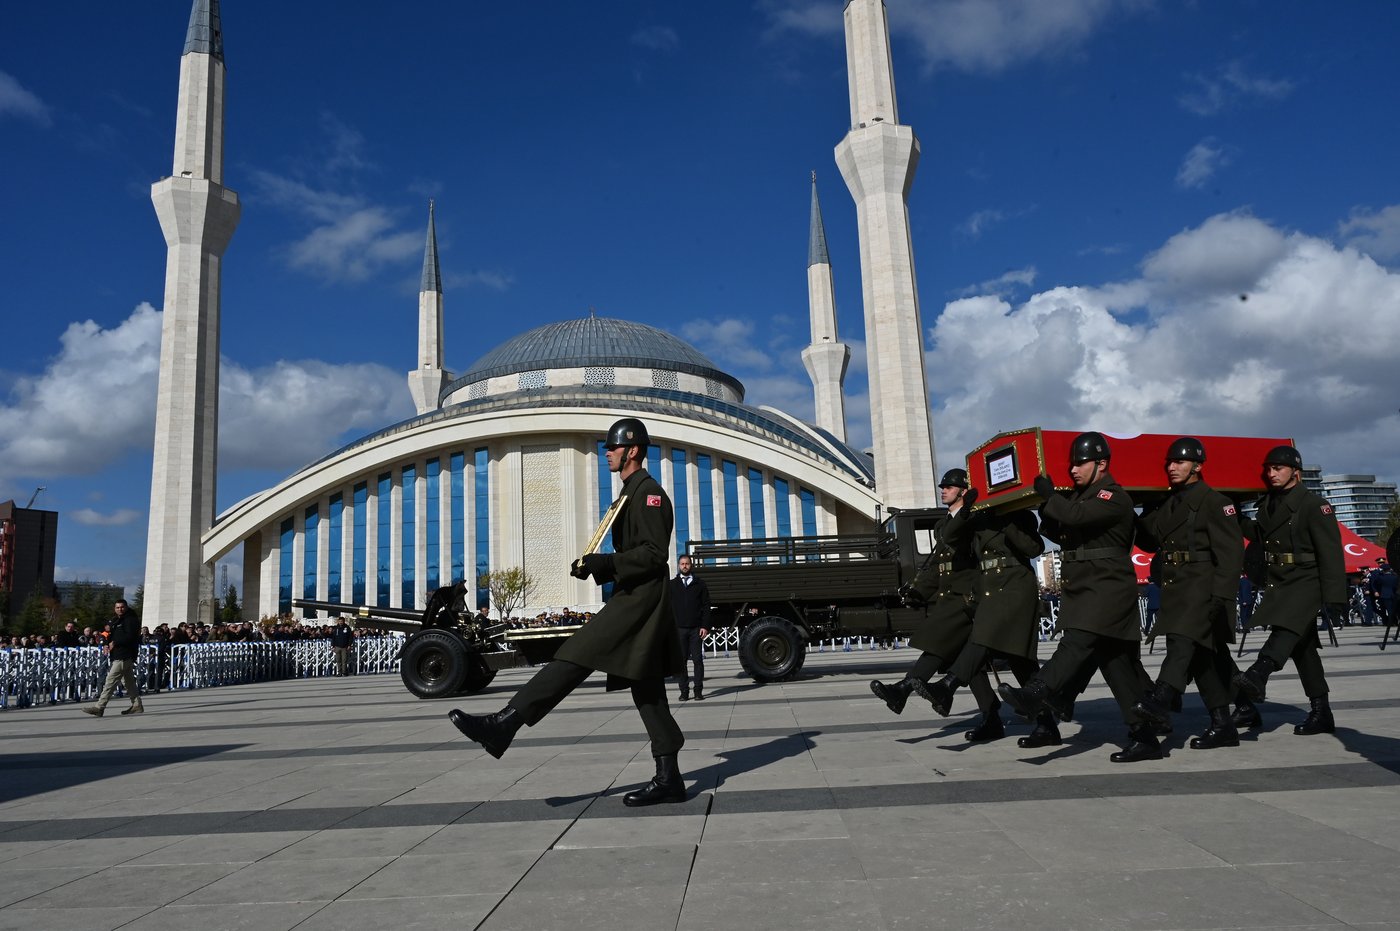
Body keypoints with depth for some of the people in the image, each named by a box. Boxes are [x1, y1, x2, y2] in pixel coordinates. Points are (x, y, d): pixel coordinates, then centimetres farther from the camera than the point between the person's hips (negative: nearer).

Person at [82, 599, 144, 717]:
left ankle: (99, 707, -12)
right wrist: (106, 645, 1)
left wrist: (114, 643, -12)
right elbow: (111, 636, 21)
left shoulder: (130, 620, -7)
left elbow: (130, 637, -18)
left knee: (110, 681, -11)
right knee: (128, 682, 13)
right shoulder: (115, 621, 22)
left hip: (124, 657, -10)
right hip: (118, 656, 10)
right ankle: (137, 705, 18)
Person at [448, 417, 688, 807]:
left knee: (575, 657, -16)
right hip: (635, 599, 11)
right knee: (647, 690, 8)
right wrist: (595, 567, 10)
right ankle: (668, 778, 10)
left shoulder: (649, 492, -9)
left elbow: (653, 554, -18)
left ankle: (504, 724, -20)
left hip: (640, 600, -11)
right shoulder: (631, 494, 23)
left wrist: (603, 563, -23)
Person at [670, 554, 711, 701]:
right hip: (679, 628, 1)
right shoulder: (672, 585, 11)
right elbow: (668, 607, 8)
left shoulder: (700, 583, 9)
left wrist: (705, 626, -4)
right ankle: (684, 691, 4)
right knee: (681, 661, 0)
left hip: (696, 628, 0)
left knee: (698, 660, -2)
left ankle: (698, 691, 2)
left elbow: (706, 605, 6)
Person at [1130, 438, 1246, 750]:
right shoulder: (1166, 505, 19)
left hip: (1202, 586, -8)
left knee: (1183, 640, -27)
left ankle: (1160, 700, -42)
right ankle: (1222, 725, 16)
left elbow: (1231, 552, -12)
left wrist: (1222, 595, -22)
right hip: (1175, 591, 8)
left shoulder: (1215, 502, -4)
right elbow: (1148, 540, 19)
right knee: (1200, 656, 10)